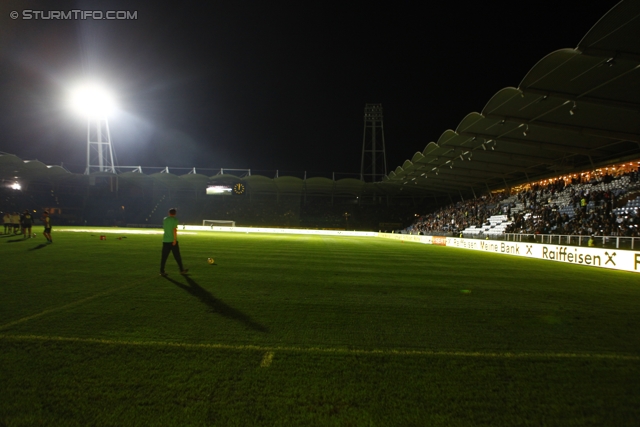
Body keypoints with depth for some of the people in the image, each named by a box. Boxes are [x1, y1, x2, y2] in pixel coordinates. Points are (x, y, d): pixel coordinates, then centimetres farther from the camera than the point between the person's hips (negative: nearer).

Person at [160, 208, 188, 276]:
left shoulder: (165, 219, 9)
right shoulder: (175, 219, -6)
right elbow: (174, 230, -15)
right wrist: (175, 239, -17)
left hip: (165, 240, 4)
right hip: (172, 240, -4)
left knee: (164, 257, 5)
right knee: (177, 256, 4)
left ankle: (162, 271, 2)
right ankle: (182, 270, 12)